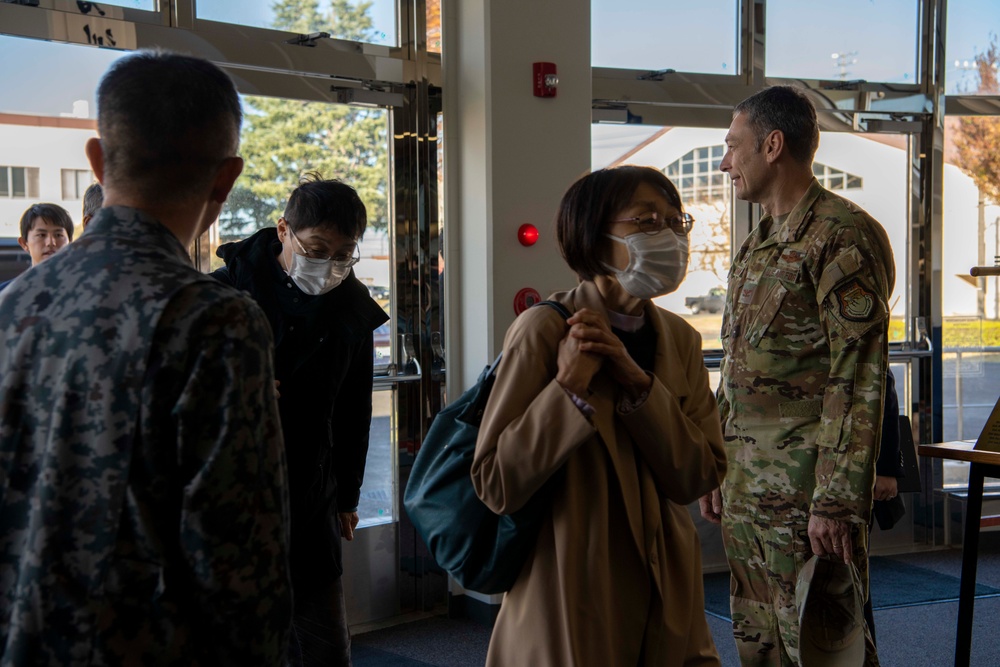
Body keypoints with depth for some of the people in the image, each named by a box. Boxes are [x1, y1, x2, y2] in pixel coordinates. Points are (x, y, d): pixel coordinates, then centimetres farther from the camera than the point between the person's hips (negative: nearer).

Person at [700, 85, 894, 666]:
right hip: (746, 488, 9)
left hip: (806, 492, -9)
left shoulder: (844, 235, -11)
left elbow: (859, 379, -17)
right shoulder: (756, 247, 17)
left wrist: (837, 502, -21)